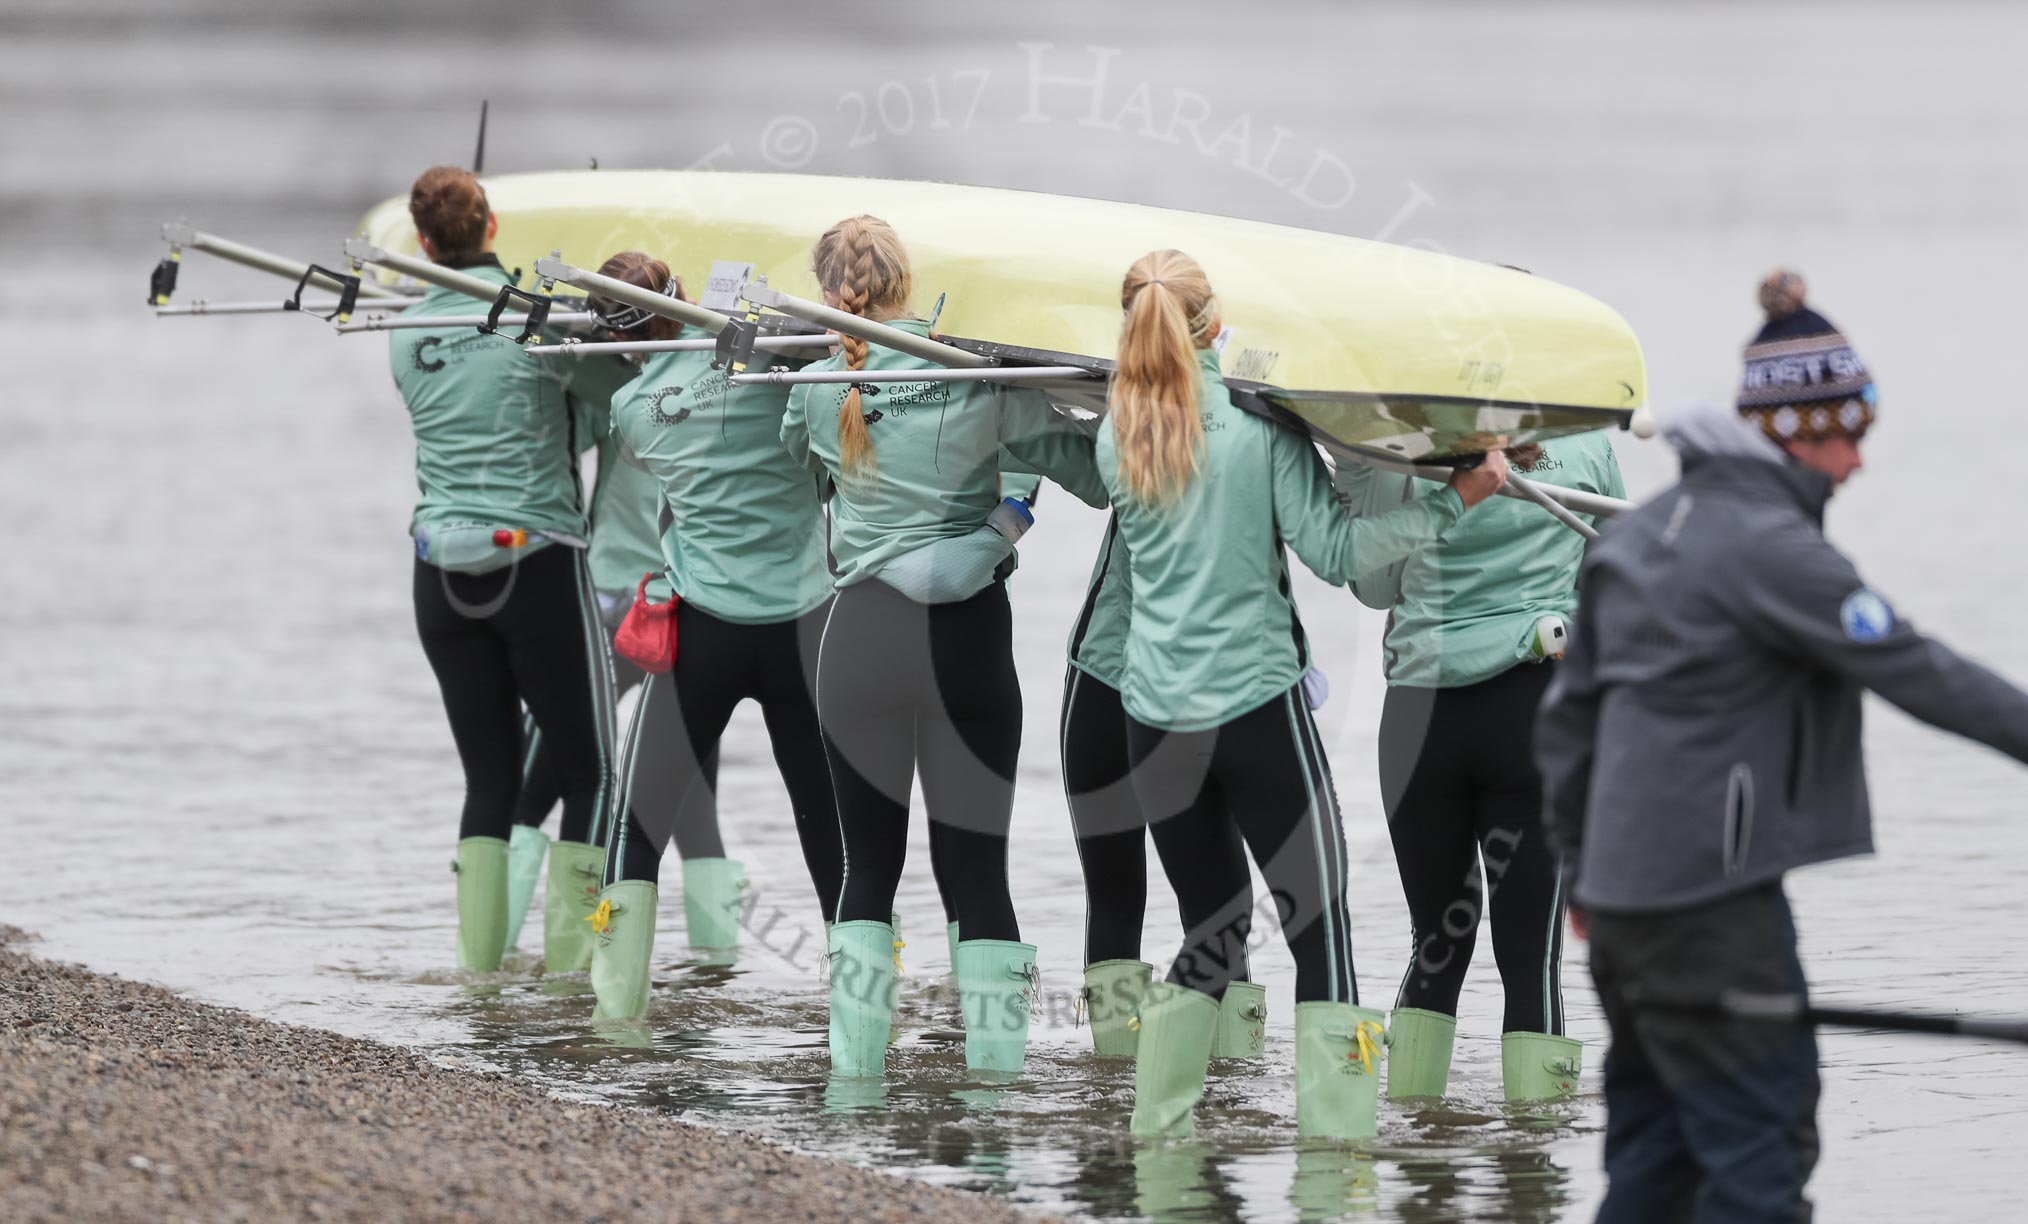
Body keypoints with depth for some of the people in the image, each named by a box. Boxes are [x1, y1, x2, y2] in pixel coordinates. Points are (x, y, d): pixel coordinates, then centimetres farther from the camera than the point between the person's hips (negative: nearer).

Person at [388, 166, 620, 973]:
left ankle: (479, 955, 6)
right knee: (589, 770, 6)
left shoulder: (406, 337, 6)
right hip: (539, 565, -4)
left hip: (442, 575, 4)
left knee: (488, 775, 11)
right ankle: (571, 951, 0)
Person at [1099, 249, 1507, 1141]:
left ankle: (1156, 1129, 14)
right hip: (1258, 705, -4)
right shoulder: (1259, 423, -8)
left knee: (1209, 933, 17)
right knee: (1319, 931, -1)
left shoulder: (1117, 437, 3)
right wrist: (1454, 501, -10)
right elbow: (1331, 550, -13)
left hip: (1156, 718, 5)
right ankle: (1337, 1138, -8)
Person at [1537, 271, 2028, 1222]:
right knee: (1763, 1141, -5)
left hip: (1627, 893, 9)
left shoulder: (1645, 533, 14)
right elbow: (1911, 668, -16)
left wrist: (1582, 866, 26)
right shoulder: (1768, 545, -14)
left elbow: (1566, 718, 18)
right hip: (1709, 898, -9)